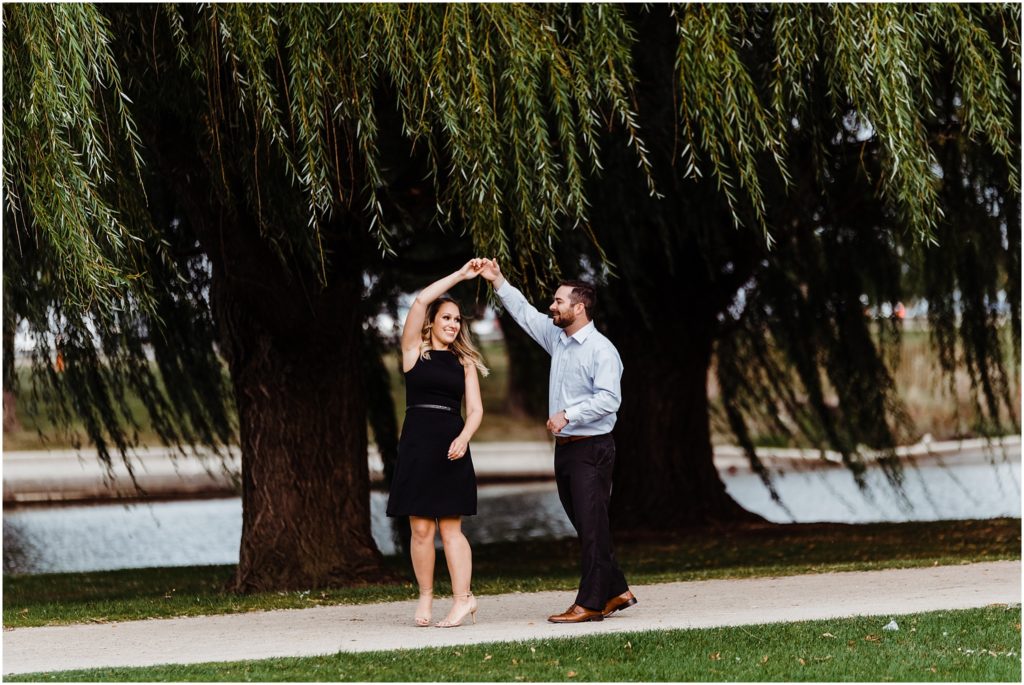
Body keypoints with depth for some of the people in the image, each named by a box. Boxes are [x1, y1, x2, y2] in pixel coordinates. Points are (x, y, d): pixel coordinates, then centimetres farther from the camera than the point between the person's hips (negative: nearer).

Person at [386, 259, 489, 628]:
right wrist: (460, 275, -2)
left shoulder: (464, 362, 13)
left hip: (451, 443, 1)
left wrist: (464, 438, -12)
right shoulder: (414, 351, 7)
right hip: (417, 442, -1)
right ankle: (425, 597, 7)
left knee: (450, 527, -3)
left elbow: (475, 409, 7)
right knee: (421, 527, -2)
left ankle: (462, 598, -4)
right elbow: (421, 301, -5)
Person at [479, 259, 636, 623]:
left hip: (592, 448, -9)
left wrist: (567, 415, -22)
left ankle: (590, 603, -7)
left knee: (591, 526, -8)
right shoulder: (557, 338, 12)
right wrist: (498, 282, 18)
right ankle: (616, 592, 20)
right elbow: (524, 313, 23)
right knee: (584, 526, 11)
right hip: (565, 447, 9)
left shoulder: (601, 349, -13)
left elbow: (608, 399, -21)